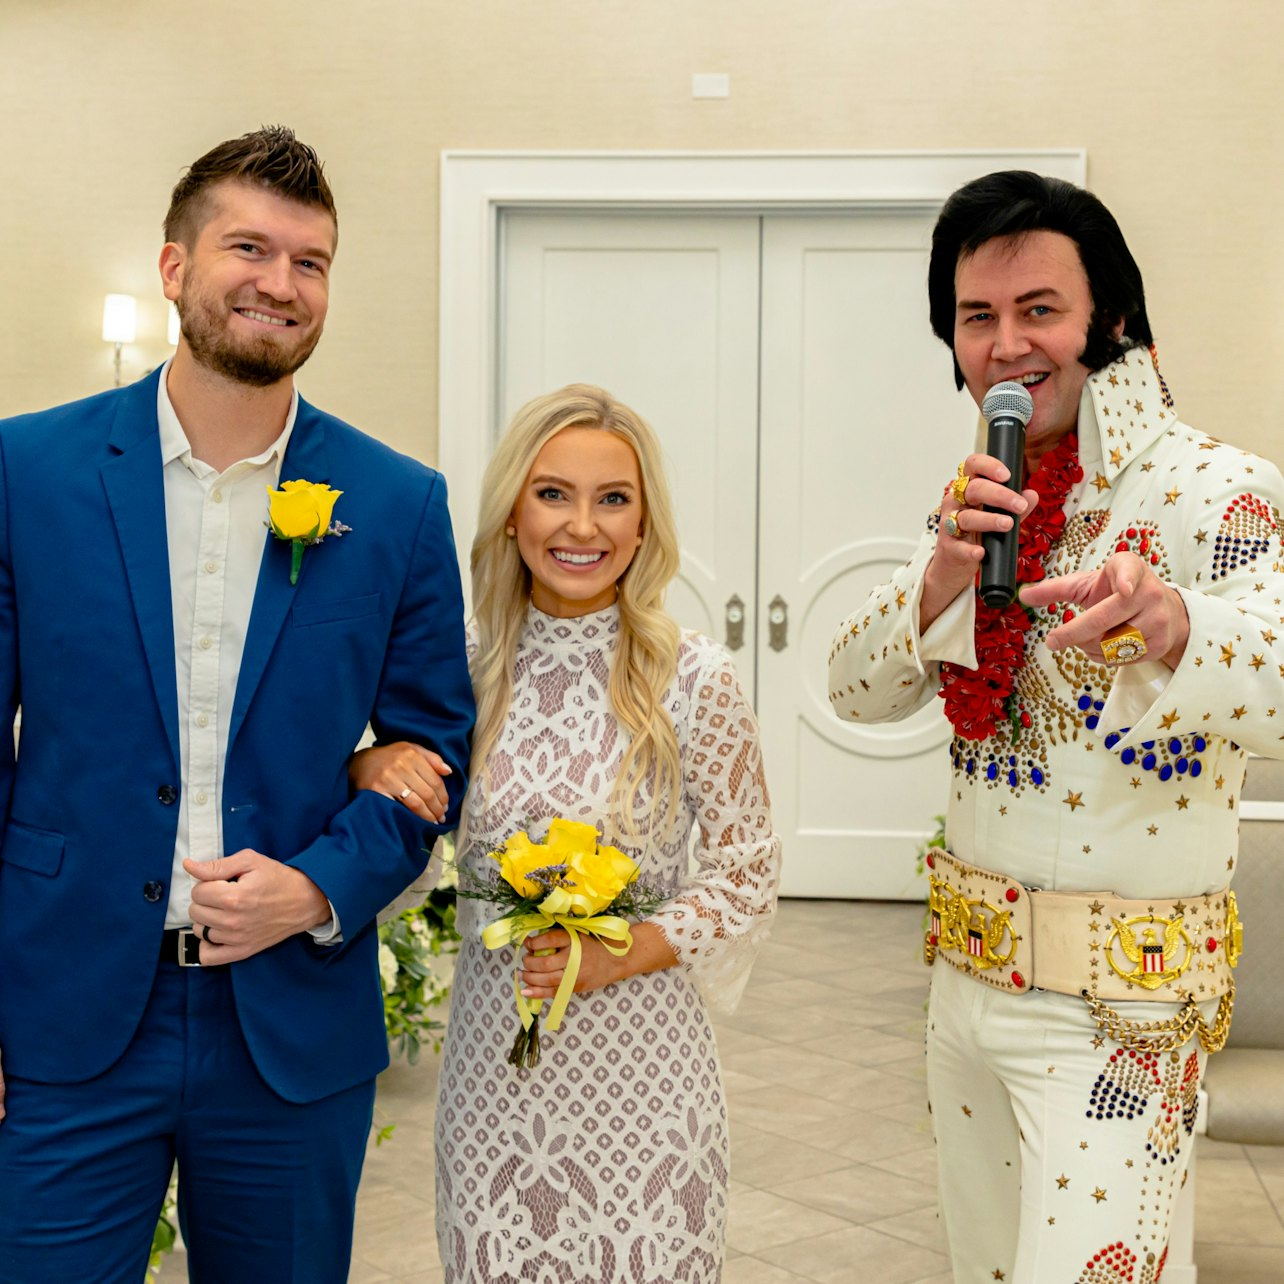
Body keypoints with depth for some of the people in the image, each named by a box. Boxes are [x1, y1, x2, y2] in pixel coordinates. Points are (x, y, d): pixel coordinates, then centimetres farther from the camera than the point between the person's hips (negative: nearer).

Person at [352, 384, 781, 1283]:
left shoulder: (695, 678, -9)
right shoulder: (464, 668, -2)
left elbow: (748, 872, -2)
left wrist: (619, 954, -16)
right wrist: (369, 765, -10)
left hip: (640, 1062, -2)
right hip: (494, 1053, 2)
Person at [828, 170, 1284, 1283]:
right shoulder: (982, 497, 7)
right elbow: (859, 691, 2)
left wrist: (1164, 618, -52)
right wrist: (941, 579, -17)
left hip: (1123, 1006, -6)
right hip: (968, 969, 6)